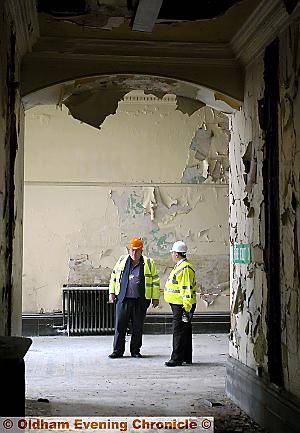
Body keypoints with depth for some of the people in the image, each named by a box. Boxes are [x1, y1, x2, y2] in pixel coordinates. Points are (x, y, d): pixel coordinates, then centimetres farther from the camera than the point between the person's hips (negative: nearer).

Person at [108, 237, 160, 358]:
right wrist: (112, 292, 9)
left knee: (138, 327, 5)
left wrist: (155, 298, 5)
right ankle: (118, 351, 8)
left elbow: (155, 281, 8)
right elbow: (113, 276, 16)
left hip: (140, 301, -1)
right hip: (123, 299, 1)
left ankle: (135, 351, 17)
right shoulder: (122, 261, 9)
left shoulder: (148, 263, 5)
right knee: (120, 326, -1)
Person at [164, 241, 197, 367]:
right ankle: (186, 358, 20)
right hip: (178, 305, 11)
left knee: (179, 331, -8)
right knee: (184, 331, 14)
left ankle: (177, 358, -5)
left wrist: (186, 308, -24)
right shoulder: (179, 266, 17)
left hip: (181, 305, -11)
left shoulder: (185, 268, -17)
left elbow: (187, 290, -22)